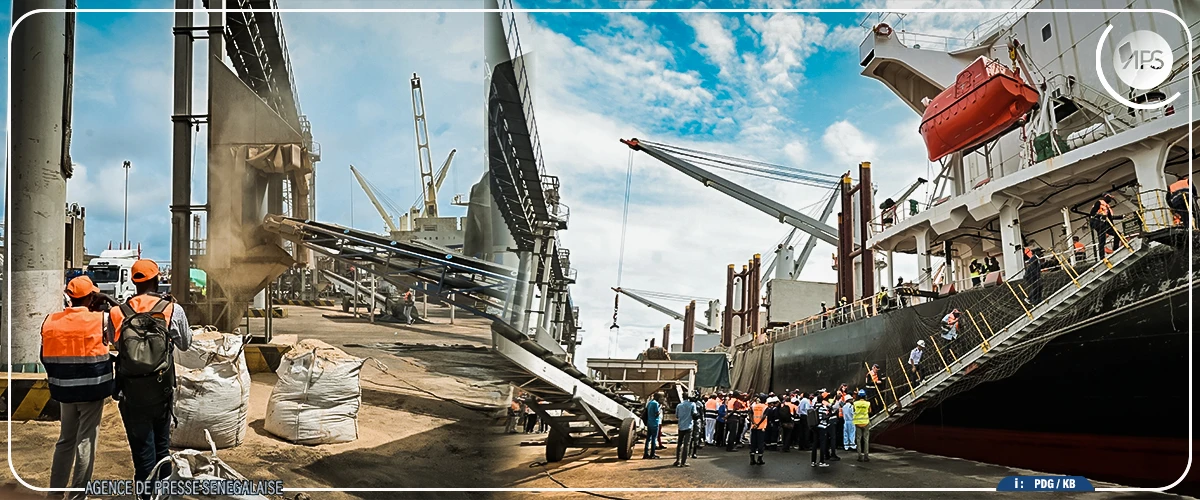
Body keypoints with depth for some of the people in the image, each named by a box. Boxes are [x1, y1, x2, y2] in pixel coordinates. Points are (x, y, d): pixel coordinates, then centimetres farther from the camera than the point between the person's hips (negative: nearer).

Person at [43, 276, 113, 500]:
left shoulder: (50, 321, 1)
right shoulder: (100, 320, -13)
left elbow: (45, 357, 7)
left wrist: (57, 379, 20)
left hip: (64, 389, 5)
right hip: (92, 389, -5)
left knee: (65, 440, 18)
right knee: (86, 442, 3)